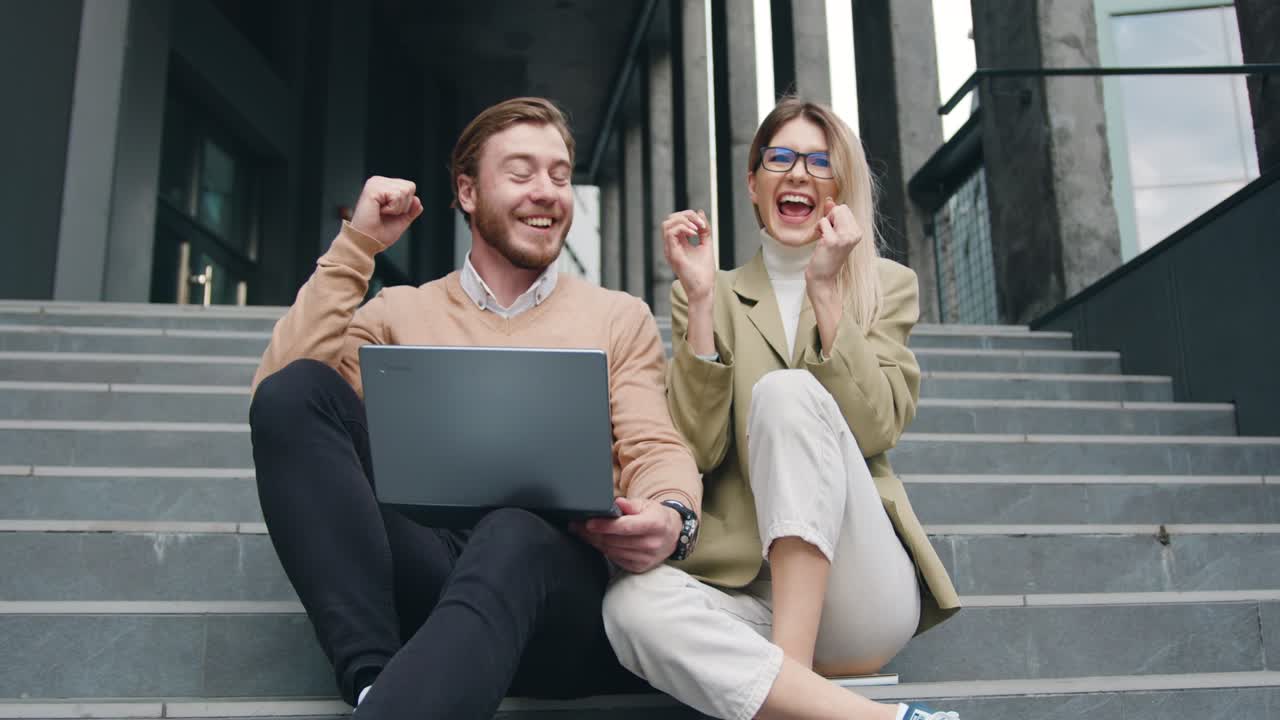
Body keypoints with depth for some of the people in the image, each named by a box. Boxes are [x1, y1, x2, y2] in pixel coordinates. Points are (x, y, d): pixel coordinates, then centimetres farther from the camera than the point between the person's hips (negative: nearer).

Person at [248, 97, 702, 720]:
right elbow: (281, 395, 4)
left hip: (557, 575, -3)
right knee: (295, 391, -20)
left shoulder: (620, 317, 18)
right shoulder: (402, 311, 19)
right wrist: (355, 247, 6)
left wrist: (670, 513, -19)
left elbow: (655, 451, 6)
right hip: (426, 571, 3)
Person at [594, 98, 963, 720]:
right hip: (744, 587, 1)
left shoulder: (887, 285, 13)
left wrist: (826, 288, -10)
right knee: (631, 604, -32)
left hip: (857, 592, 0)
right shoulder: (709, 295, 12)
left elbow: (875, 428, -5)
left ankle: (789, 667, -25)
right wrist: (701, 300, -10)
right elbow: (698, 449, -2)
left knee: (787, 390, -25)